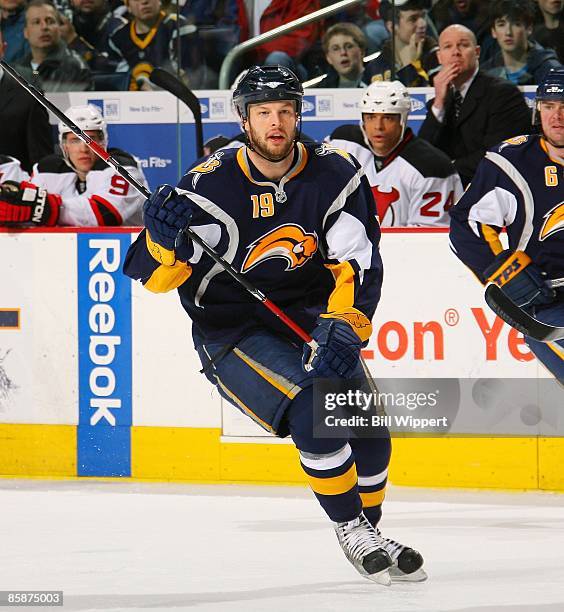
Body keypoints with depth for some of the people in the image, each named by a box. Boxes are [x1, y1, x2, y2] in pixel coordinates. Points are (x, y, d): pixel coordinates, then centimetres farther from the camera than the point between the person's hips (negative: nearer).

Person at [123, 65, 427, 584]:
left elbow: (358, 263, -10)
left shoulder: (335, 175, -7)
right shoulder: (213, 184, -15)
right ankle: (352, 532, -10)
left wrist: (343, 329, -25)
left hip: (309, 320, 4)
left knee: (367, 429, -8)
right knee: (312, 410, -27)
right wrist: (164, 238, -37)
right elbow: (157, 276, -15)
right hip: (232, 331, -4)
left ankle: (369, 532, 18)